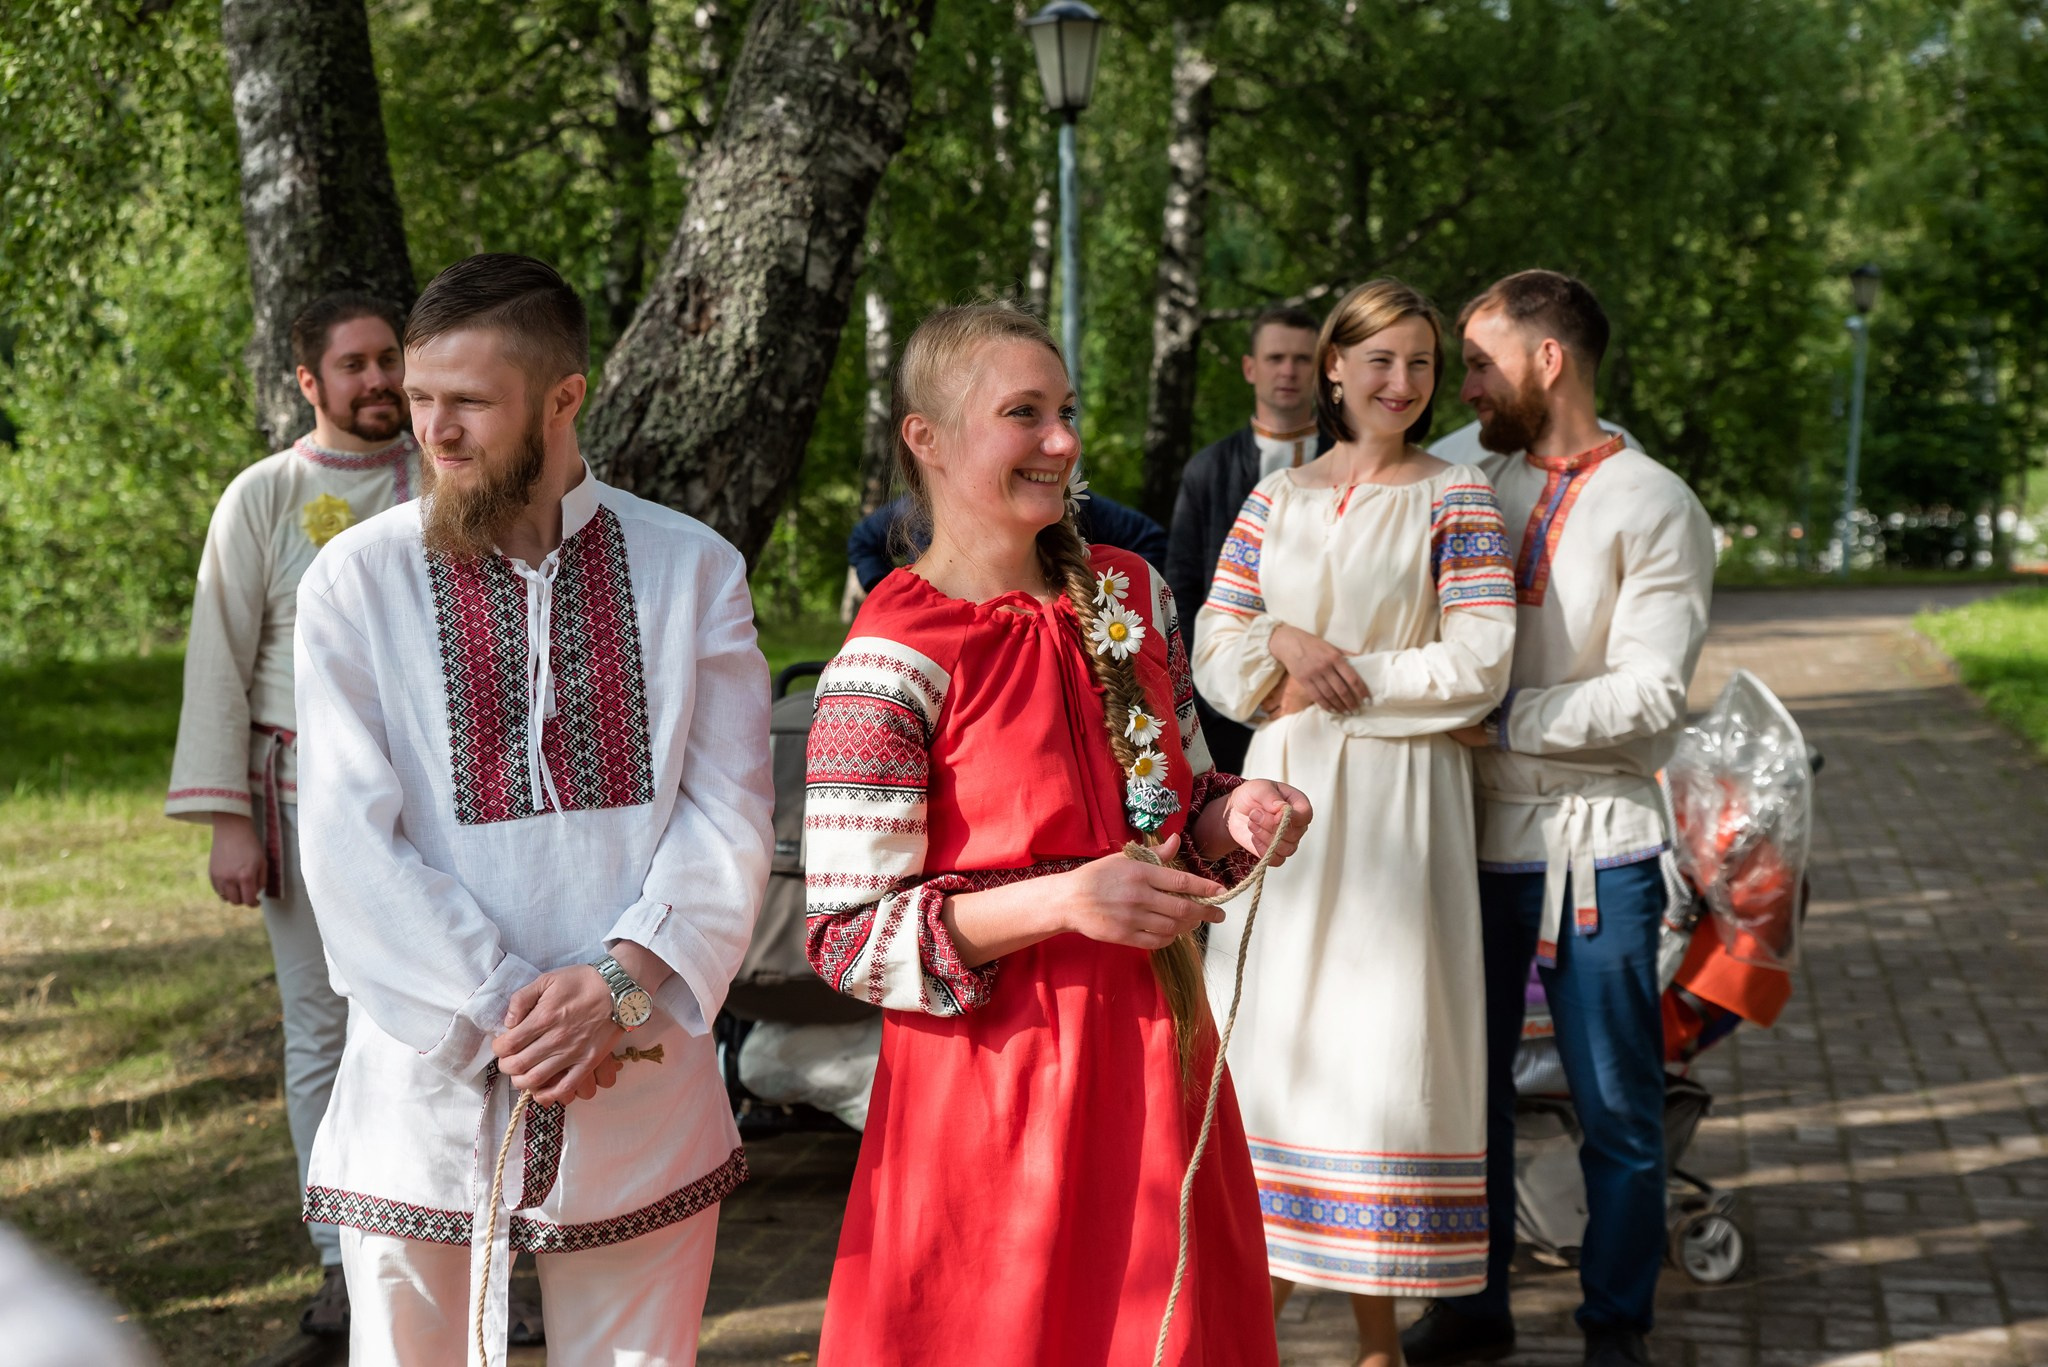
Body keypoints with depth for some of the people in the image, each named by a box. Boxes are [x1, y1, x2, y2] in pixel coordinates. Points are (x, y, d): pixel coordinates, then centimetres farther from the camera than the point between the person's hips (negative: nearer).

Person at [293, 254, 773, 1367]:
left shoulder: (692, 571, 3)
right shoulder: (358, 581, -1)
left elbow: (729, 815, -1)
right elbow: (349, 845, -6)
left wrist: (620, 981, -15)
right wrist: (500, 1007, -13)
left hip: (642, 1078, 1)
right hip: (428, 1081, -1)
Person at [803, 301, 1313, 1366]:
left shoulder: (1132, 595, 5)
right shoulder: (892, 660, -15)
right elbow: (849, 938, -15)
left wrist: (1232, 818, -5)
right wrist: (1062, 900, -24)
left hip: (1154, 1060, 6)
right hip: (991, 1080, -6)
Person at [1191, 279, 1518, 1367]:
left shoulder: (1456, 497, 1)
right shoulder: (1275, 500, 12)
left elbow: (1480, 667, -8)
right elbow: (1213, 652, 9)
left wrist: (1337, 686, -7)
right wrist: (1283, 642, -11)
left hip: (1399, 798, -3)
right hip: (1283, 789, 4)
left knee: (1379, 1034, -2)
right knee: (1270, 1029, 4)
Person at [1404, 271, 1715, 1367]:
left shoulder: (1655, 508, -5)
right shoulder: (1467, 484, 11)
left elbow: (1650, 695, -14)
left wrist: (1497, 721, -17)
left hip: (1596, 845, -4)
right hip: (1474, 835, 5)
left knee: (1616, 1105, 5)